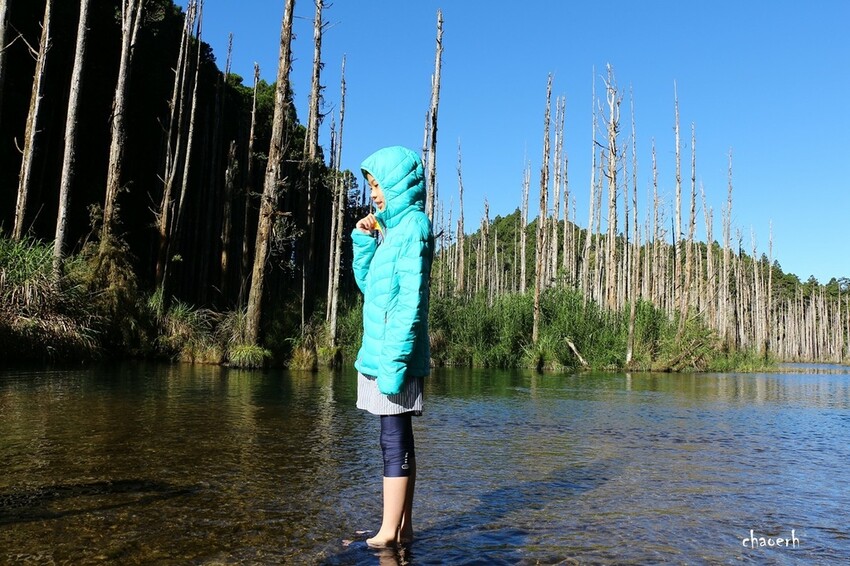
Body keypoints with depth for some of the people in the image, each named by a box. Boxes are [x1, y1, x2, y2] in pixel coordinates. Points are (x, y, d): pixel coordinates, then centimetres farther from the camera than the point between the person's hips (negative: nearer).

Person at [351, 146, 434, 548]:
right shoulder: (392, 227, 17)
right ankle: (402, 528, 20)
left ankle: (389, 534, 3)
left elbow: (410, 300, -19)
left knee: (394, 440, -5)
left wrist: (394, 358, -23)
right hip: (379, 350, 9)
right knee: (398, 439, 12)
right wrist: (364, 240, 10)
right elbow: (367, 283, 22)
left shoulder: (413, 226, -10)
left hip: (394, 352, -9)